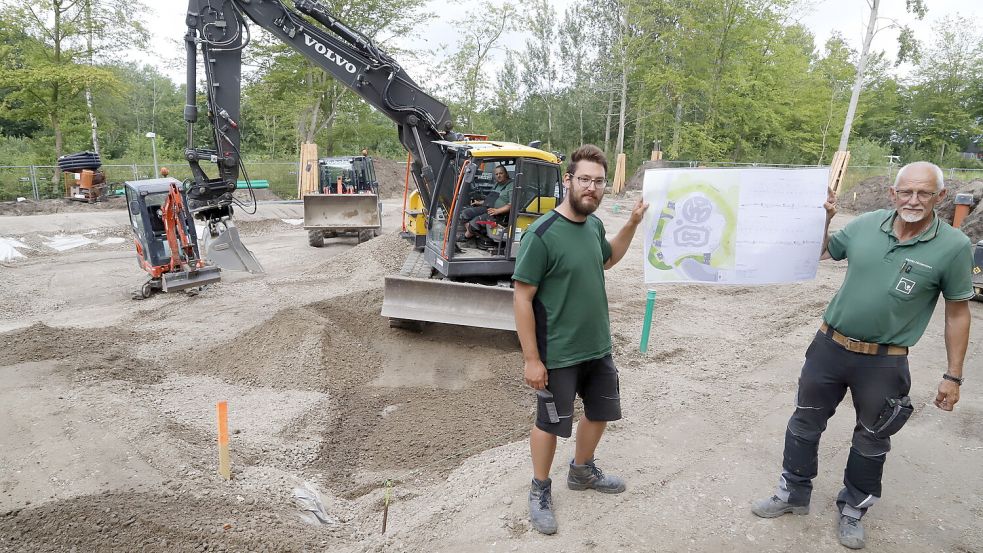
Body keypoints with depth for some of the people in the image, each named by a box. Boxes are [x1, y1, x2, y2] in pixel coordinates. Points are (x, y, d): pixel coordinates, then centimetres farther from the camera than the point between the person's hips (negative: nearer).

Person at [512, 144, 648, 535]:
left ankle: (582, 471, 47)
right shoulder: (541, 234, -22)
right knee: (551, 423, 10)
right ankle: (540, 490, 35)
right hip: (558, 354, -7)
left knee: (600, 411, 22)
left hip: (598, 347, 7)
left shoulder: (594, 224, 0)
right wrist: (531, 358, -18)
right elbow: (522, 298, -19)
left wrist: (633, 223, 8)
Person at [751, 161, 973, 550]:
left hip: (883, 362, -2)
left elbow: (957, 312, -4)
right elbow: (819, 253, 11)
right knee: (805, 423, 14)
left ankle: (853, 510, 38)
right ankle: (793, 495, 34)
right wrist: (822, 219, -7)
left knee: (871, 441, 16)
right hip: (829, 346, 3)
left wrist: (953, 376, -2)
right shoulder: (865, 225, -6)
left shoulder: (953, 246, -12)